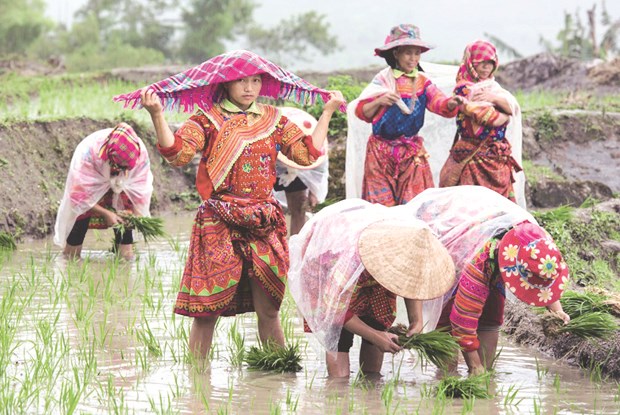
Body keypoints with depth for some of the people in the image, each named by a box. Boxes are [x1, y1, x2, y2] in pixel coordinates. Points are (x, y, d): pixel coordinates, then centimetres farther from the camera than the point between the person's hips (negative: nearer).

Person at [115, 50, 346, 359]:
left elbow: (307, 154, 11)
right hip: (219, 225, -3)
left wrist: (327, 112, 14)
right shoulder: (208, 119, 2)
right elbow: (177, 154, -10)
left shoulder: (274, 120, 14)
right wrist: (157, 115, -21)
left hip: (264, 224, 3)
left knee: (267, 310, 4)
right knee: (206, 310, -3)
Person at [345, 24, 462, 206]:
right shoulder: (383, 80, -3)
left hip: (411, 151, 2)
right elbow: (361, 112, -2)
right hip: (382, 150, -2)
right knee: (381, 201, -1)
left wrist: (452, 103, -34)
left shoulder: (422, 82, 4)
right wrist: (378, 102, -20)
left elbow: (440, 103, -12)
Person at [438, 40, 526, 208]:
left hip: (498, 157, 6)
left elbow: (513, 107, 3)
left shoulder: (493, 87, 18)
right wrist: (505, 115, 3)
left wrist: (495, 98, -14)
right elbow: (484, 116, -13)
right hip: (474, 155, -6)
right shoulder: (464, 88, -3)